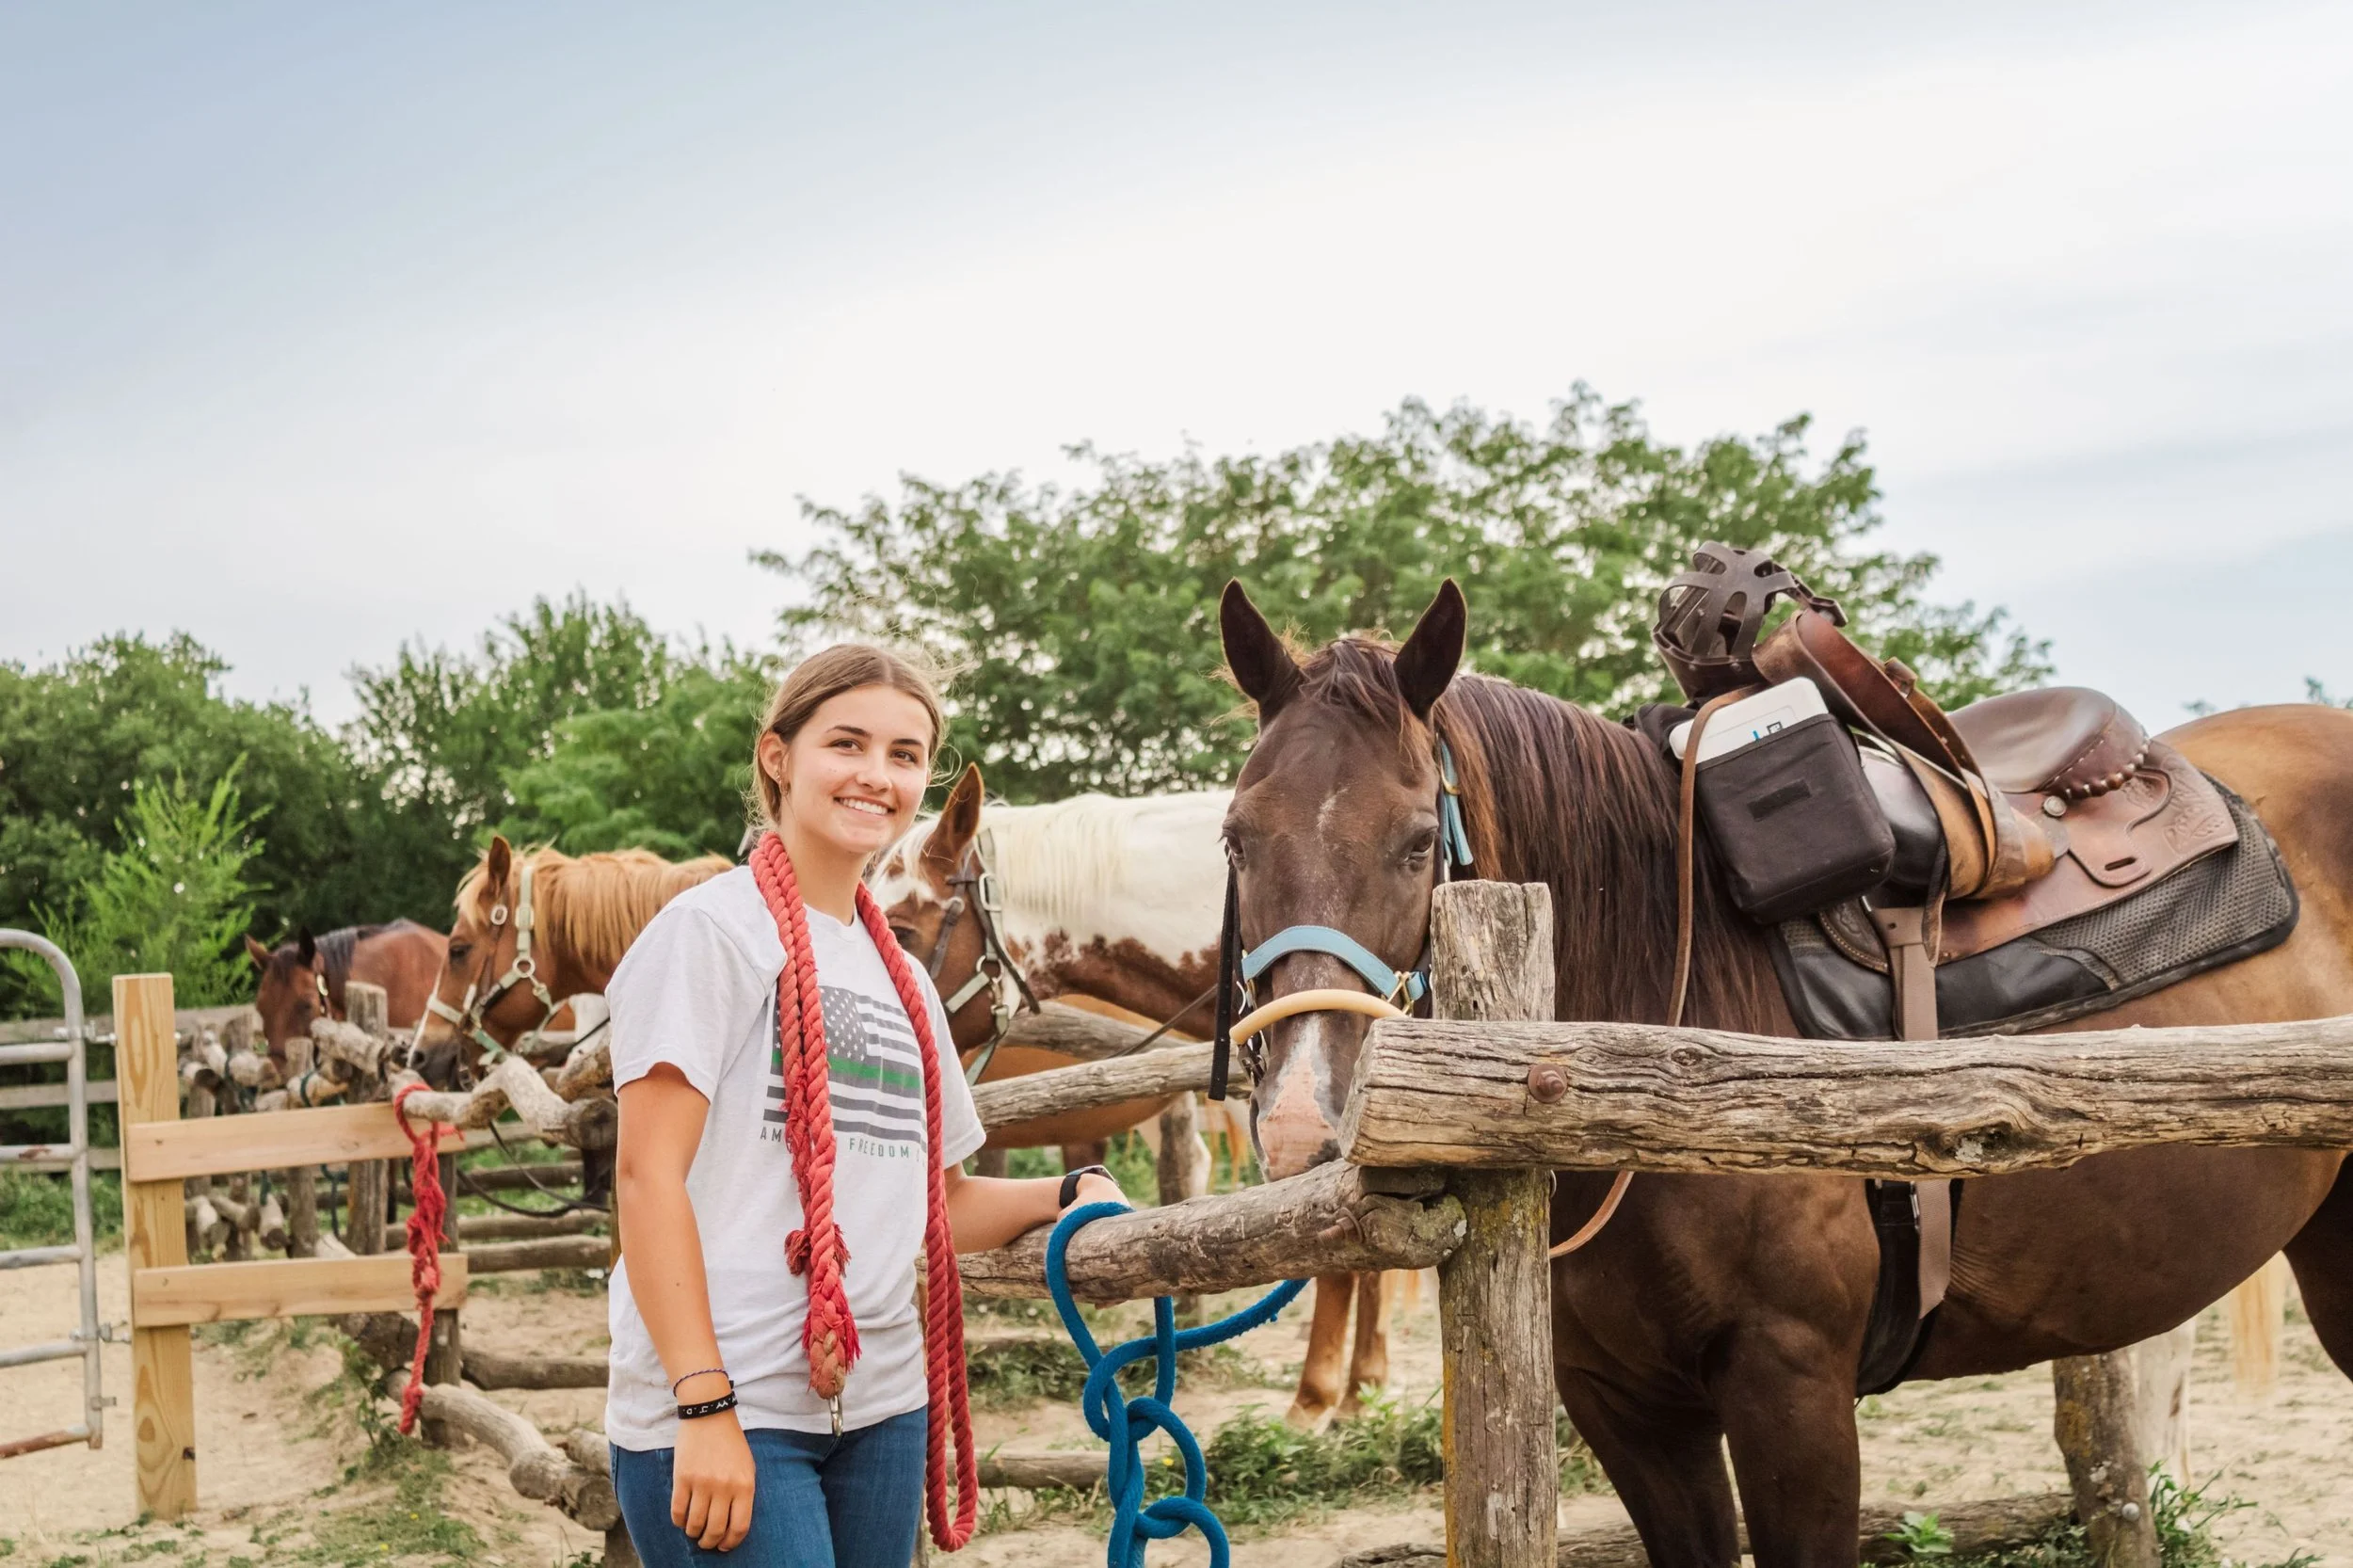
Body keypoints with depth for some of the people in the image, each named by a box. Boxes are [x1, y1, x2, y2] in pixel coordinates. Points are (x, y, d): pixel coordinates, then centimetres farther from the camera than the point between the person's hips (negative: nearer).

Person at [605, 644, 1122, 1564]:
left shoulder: (903, 980, 17)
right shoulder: (713, 929, -5)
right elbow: (647, 1175, -12)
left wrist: (1068, 1196, 4)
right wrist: (704, 1405, -18)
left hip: (884, 1407, 7)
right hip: (727, 1413, -7)